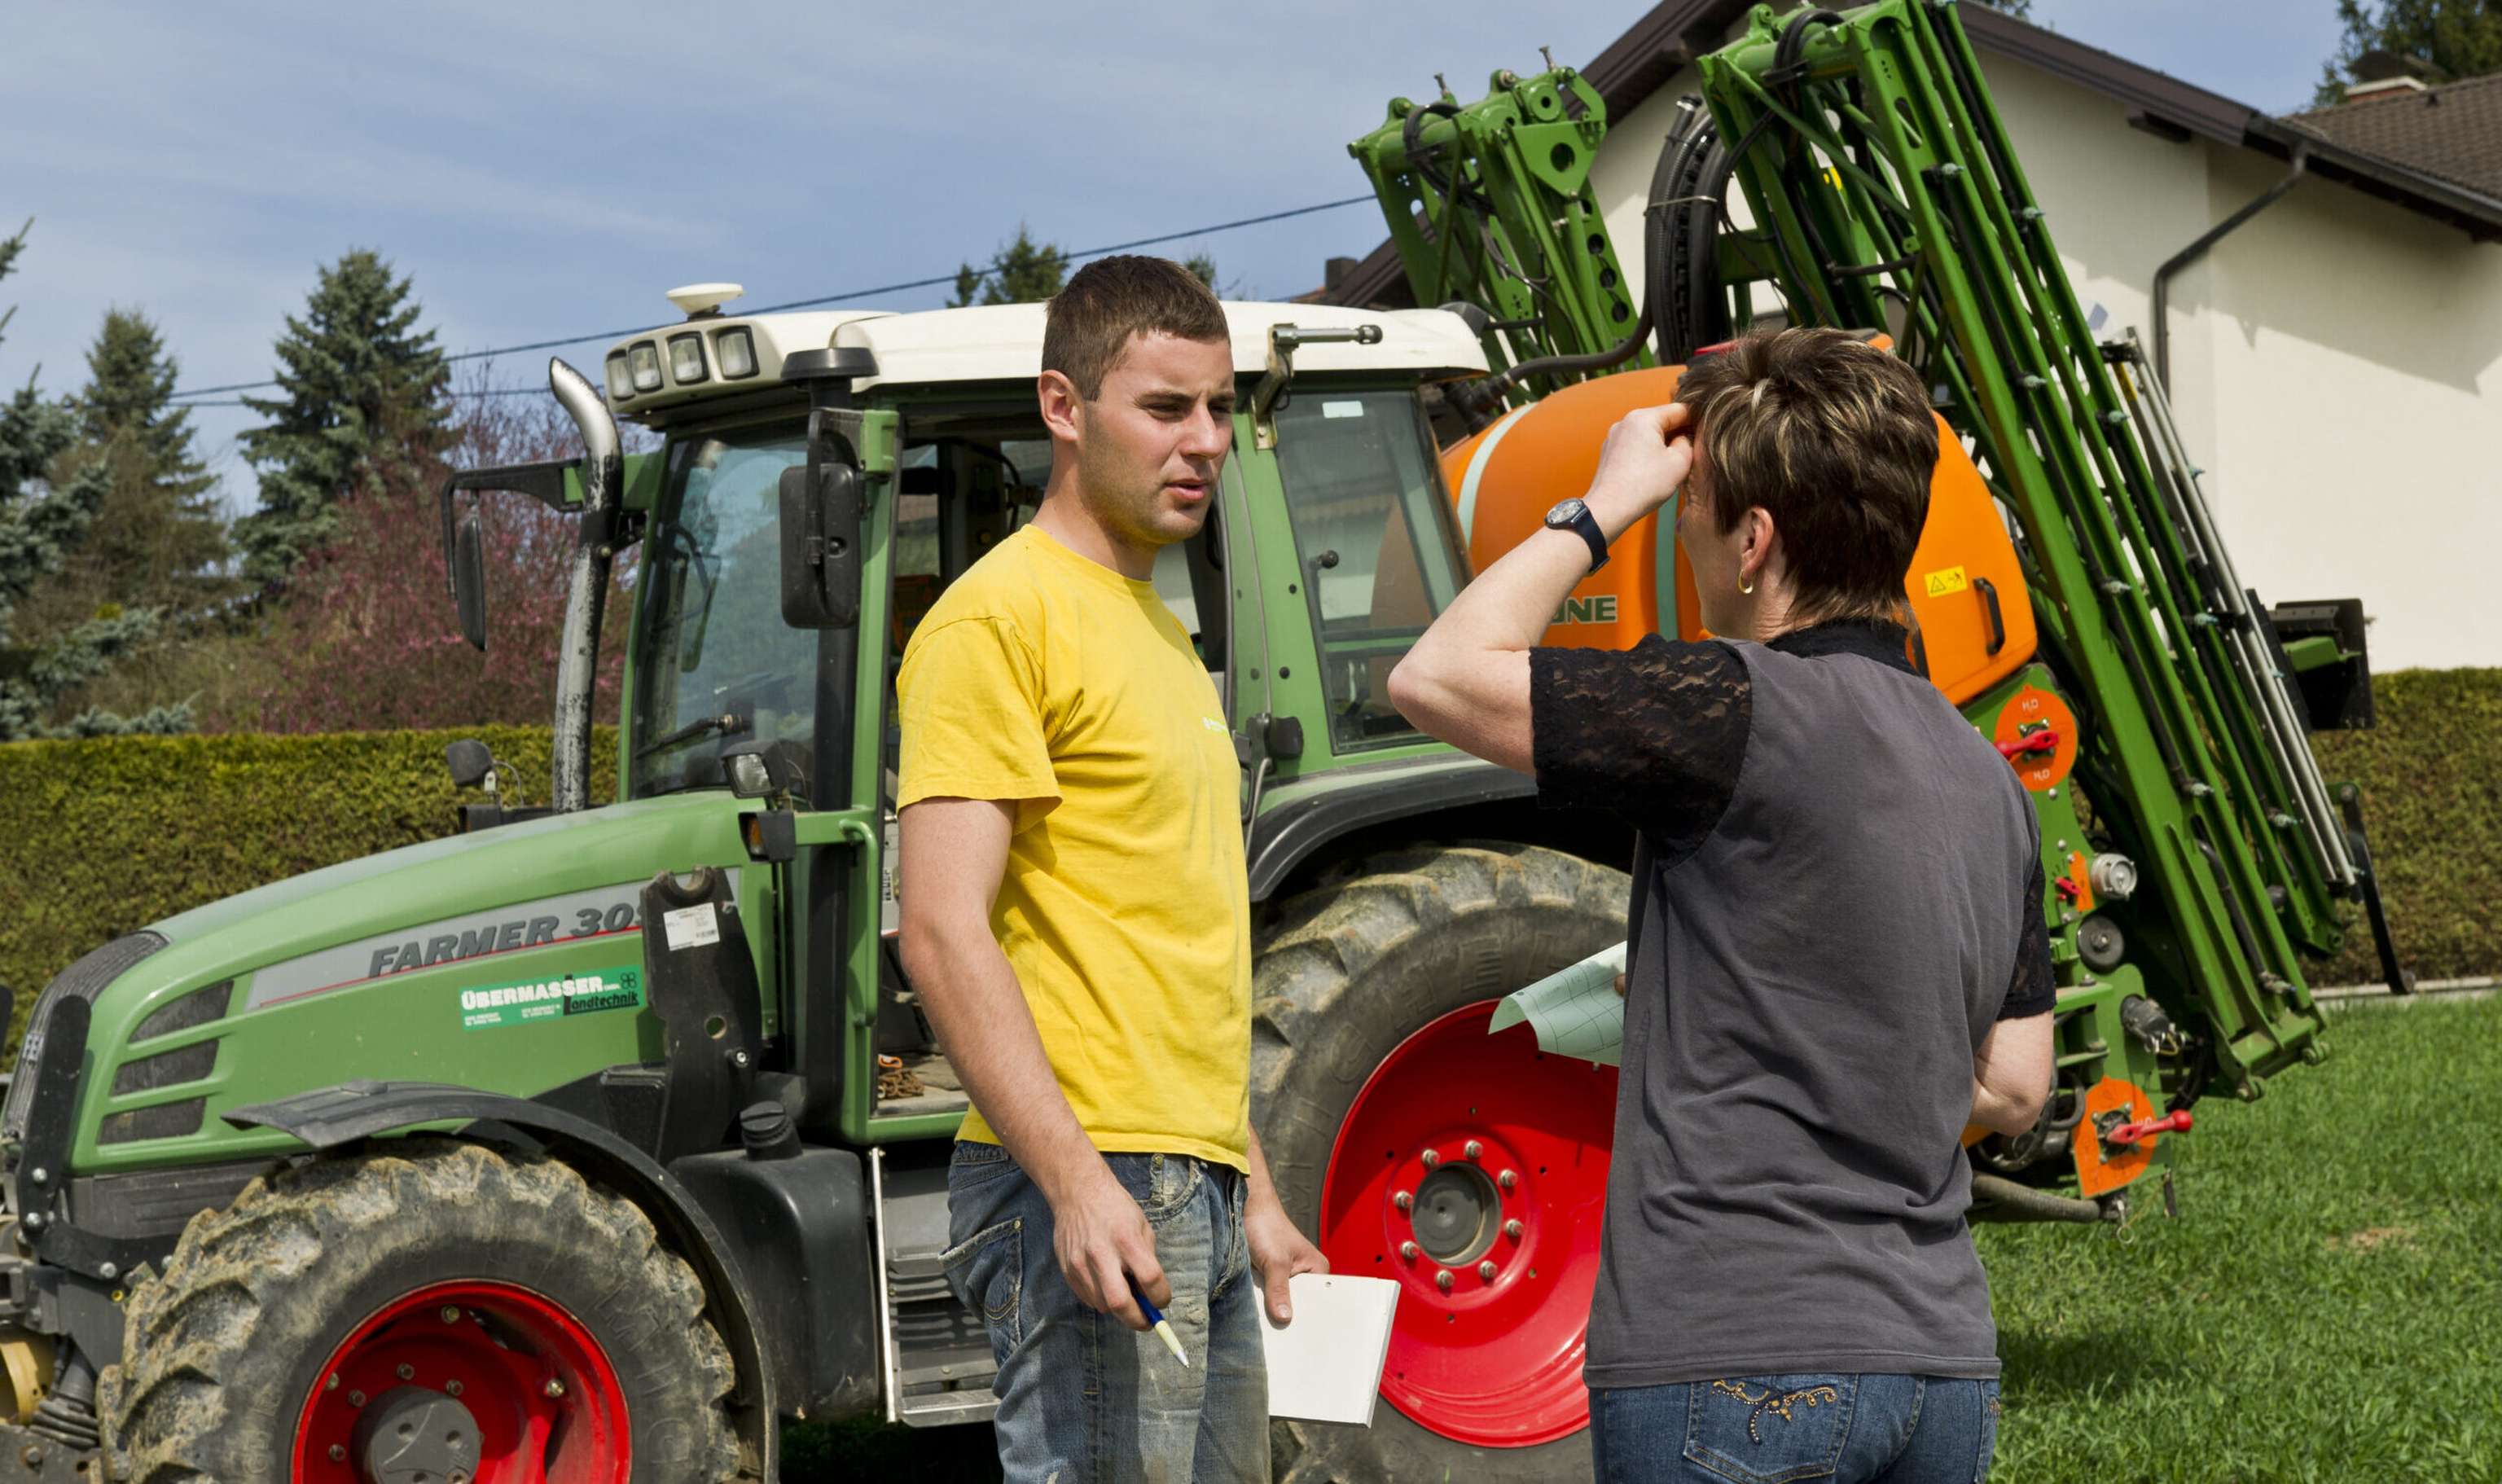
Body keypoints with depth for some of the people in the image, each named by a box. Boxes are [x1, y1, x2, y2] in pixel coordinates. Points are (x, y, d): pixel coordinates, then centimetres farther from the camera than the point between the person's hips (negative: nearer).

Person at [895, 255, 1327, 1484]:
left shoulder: (1163, 635, 22)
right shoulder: (1000, 619, -9)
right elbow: (944, 935, -18)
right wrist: (1077, 1179, -25)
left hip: (1197, 1197, 10)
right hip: (1086, 1194, -10)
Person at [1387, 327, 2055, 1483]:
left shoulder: (1750, 715, -14)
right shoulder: (1986, 778, 13)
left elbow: (1436, 678, -12)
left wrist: (1603, 506, -2)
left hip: (1736, 1368, -8)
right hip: (1943, 1365, 8)